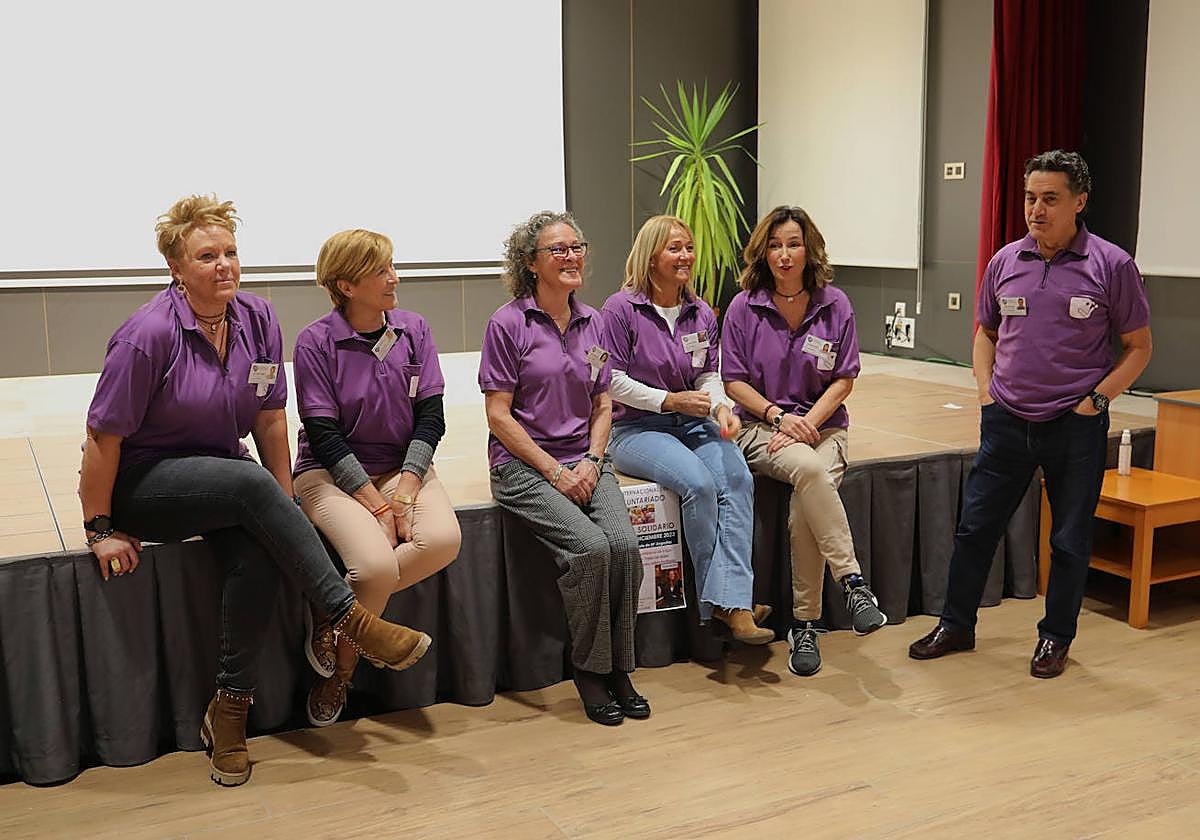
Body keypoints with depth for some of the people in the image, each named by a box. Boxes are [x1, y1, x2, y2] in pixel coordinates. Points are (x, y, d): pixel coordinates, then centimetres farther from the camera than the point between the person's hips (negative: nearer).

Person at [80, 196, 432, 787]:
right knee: (252, 484, -33)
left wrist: (284, 511, -1)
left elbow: (270, 421, 2)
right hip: (142, 484, -5)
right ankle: (353, 622, -27)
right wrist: (101, 530, -12)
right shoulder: (149, 333, -19)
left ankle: (229, 710, -13)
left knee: (258, 555, -27)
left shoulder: (258, 319, -3)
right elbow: (104, 436, -14)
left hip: (222, 478, 5)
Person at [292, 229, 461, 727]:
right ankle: (341, 672, -2)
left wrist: (404, 491, -14)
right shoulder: (316, 341, -8)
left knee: (443, 539, -28)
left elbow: (431, 416, -1)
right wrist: (377, 504, -18)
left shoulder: (413, 331, 3)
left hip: (402, 467, 4)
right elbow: (323, 435, -11)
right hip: (331, 474, -4)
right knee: (378, 564, -31)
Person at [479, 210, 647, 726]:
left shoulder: (591, 322, 11)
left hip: (585, 461, 5)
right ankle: (589, 672, -8)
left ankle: (618, 669, -5)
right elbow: (499, 416, -8)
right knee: (589, 547, -27)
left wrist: (592, 461, -2)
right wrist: (555, 473, -12)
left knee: (624, 544, -21)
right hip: (523, 465, -4)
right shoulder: (508, 324, -5)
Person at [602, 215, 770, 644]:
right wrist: (670, 400, -15)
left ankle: (731, 602, -30)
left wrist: (720, 406, -8)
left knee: (738, 478, -25)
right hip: (637, 428, -5)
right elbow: (613, 381, -7)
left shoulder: (701, 313, 11)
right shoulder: (621, 308, -6)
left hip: (693, 424, 5)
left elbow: (709, 375, 15)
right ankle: (719, 600, -17)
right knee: (699, 483, -31)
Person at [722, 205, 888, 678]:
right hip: (762, 425, -1)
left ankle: (804, 625, -19)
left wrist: (807, 422, -11)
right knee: (809, 469, -36)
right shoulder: (744, 307, 0)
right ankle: (853, 583, -34)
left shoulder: (834, 305, 3)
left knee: (804, 507, -29)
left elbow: (844, 379, 3)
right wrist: (778, 415, -13)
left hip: (822, 424, 1)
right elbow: (734, 381, 1)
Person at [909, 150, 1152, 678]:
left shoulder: (1112, 266, -5)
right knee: (974, 526, 7)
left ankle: (1055, 638, 26)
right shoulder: (1006, 262, 4)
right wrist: (986, 392, 5)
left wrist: (1094, 400, -9)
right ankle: (956, 626, 22)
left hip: (1076, 427, -3)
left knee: (1070, 540, 9)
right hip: (1007, 420, 3)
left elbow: (1138, 347, 1)